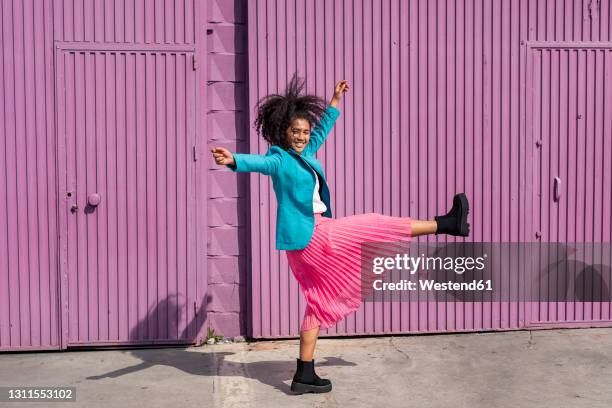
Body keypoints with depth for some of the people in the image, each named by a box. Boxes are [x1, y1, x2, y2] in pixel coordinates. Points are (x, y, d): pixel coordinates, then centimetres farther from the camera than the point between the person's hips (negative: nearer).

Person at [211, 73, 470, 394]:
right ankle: (445, 224, 12)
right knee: (375, 226, -2)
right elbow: (258, 162, -33)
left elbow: (321, 130, 29)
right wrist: (234, 161, -54)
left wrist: (335, 102, 38)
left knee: (320, 302, 12)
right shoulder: (280, 160, -12)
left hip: (314, 236, 10)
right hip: (308, 236, -10)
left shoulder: (305, 154, 12)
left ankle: (304, 375, 17)